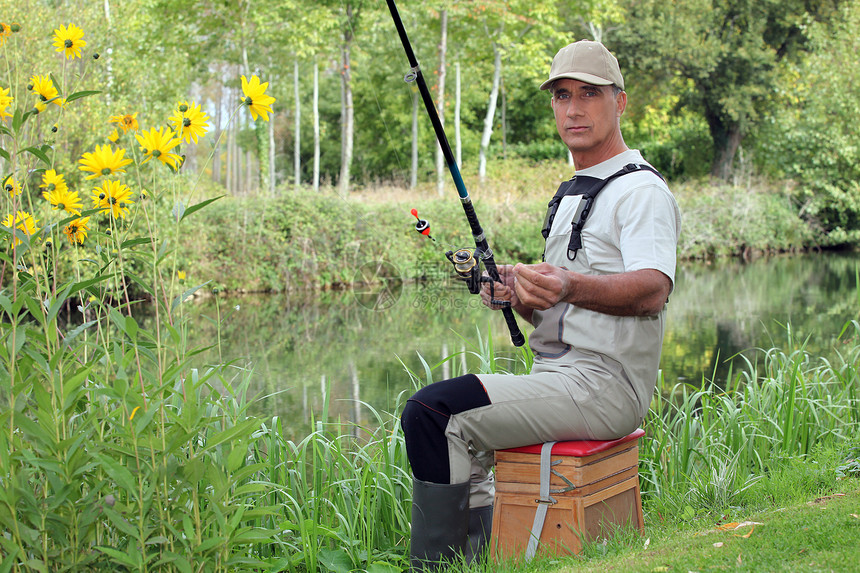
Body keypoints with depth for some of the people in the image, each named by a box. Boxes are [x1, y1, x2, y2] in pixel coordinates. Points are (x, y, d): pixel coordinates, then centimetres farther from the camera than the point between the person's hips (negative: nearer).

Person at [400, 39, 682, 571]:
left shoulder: (642, 189, -8)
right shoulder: (570, 195, 22)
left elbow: (653, 288, -27)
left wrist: (569, 286, -44)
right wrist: (516, 292, 2)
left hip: (604, 382, -10)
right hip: (558, 376, 10)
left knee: (435, 413, -20)